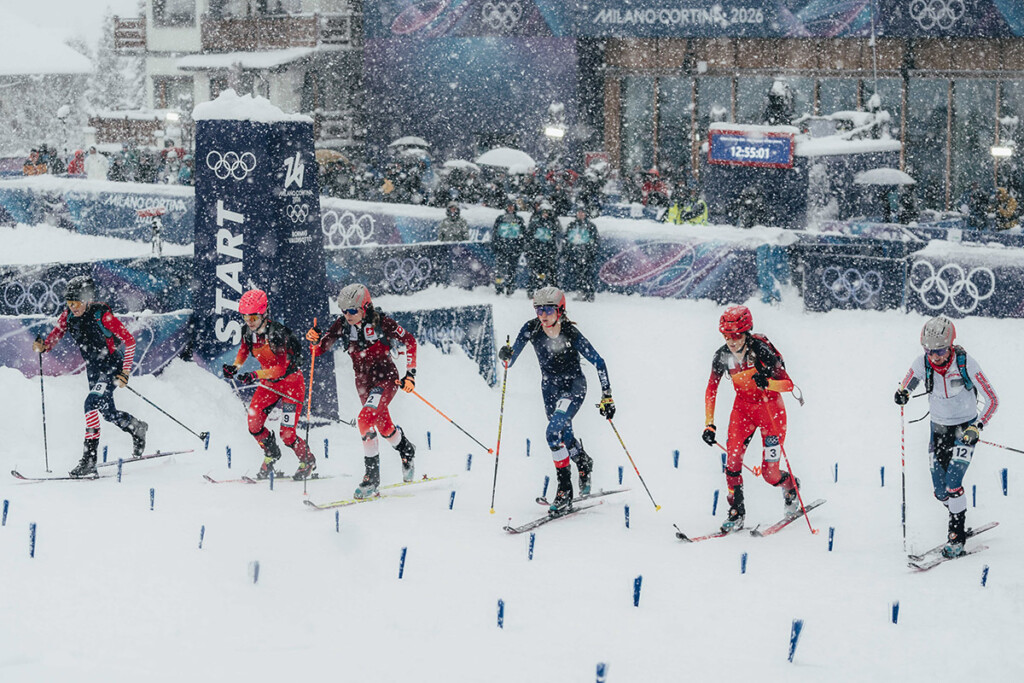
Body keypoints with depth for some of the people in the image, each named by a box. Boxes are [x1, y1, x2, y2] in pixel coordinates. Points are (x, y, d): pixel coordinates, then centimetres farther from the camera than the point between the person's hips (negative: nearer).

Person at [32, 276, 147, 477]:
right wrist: (43, 346, -18)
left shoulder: (102, 315, -23)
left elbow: (129, 340, -19)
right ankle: (137, 428, 44)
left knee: (92, 403, -23)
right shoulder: (68, 316, -6)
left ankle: (89, 459, -22)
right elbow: (56, 333, 6)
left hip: (112, 365, -7)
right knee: (107, 411, 15)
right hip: (93, 368, 7)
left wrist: (125, 372, -22)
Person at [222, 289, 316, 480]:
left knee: (287, 434, -11)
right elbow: (244, 349, 16)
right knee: (254, 423, -10)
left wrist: (256, 375, -40)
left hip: (290, 380, -6)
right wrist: (235, 366, -2)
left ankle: (308, 463, 16)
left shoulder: (278, 333, -28)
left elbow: (282, 367, -31)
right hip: (268, 382, 6)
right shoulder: (248, 332, -8)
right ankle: (271, 455, 17)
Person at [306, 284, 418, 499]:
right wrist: (314, 339, -26)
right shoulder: (342, 325, -5)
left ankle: (372, 475, -17)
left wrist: (410, 374, -11)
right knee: (384, 426, 14)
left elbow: (410, 341, -6)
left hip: (387, 378, -6)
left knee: (365, 419, -24)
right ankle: (407, 451, 45)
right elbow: (319, 349, -3)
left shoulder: (381, 322, -17)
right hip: (363, 382, 6)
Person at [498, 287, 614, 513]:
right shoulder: (531, 329, -15)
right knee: (564, 436, 17)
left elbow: (598, 362, -13)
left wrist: (607, 396, -14)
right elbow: (510, 362, -11)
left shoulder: (571, 334, -23)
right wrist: (506, 355, -35)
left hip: (574, 386, -5)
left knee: (554, 432, -24)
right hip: (550, 388, 5)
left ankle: (565, 490, -16)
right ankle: (584, 464, 52)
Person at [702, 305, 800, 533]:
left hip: (770, 407, -4)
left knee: (769, 473, -4)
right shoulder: (722, 356, -11)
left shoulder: (762, 351, -24)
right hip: (743, 405, 4)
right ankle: (736, 513, -2)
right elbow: (711, 390, 3)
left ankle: (790, 486, 30)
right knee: (732, 460, -15)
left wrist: (767, 383, -41)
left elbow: (788, 384, -21)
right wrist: (709, 424, -3)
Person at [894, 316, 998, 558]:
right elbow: (906, 386, 1)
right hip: (939, 429, 4)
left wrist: (977, 427, -28)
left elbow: (992, 400, -17)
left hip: (965, 428, -4)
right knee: (940, 492, 4)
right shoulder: (922, 364, -14)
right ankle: (959, 519, 32)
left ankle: (957, 536, 0)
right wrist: (902, 393, -23)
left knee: (953, 485, -17)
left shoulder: (966, 364, -23)